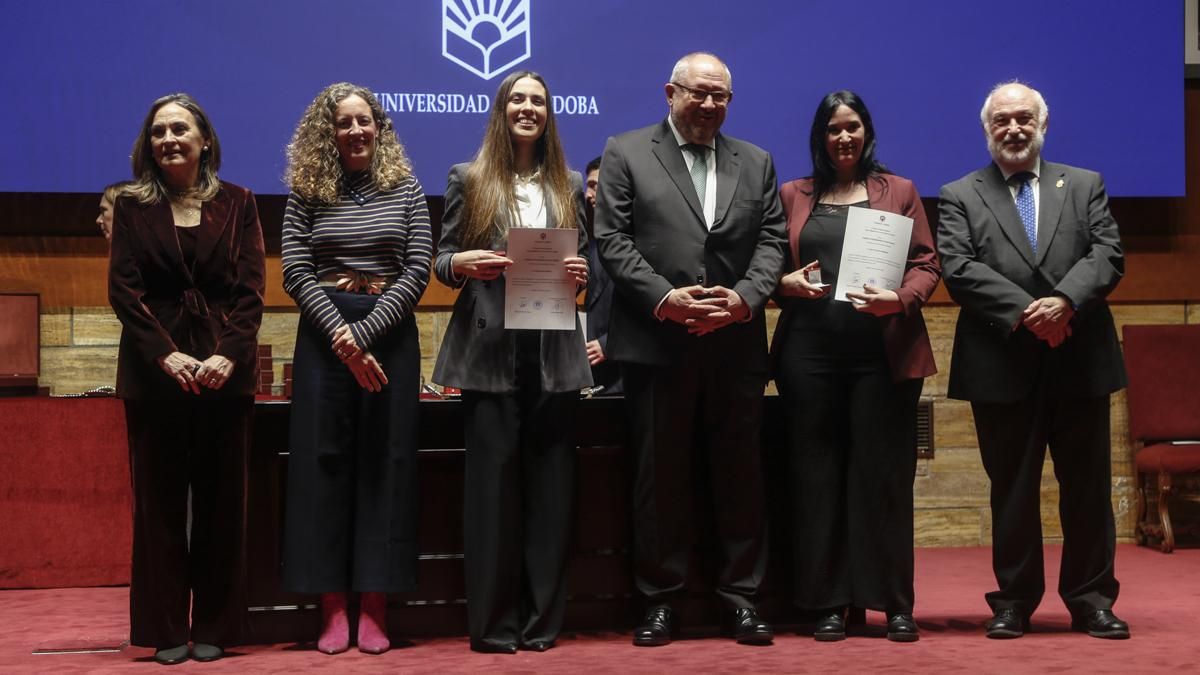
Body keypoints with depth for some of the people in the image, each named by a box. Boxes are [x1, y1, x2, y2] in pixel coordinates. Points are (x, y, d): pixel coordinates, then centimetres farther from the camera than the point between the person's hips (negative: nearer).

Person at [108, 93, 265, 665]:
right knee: (160, 500, 2)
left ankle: (215, 627, 10)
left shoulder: (236, 203, 8)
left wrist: (229, 354, -15)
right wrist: (166, 355, -15)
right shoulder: (132, 207, 7)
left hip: (226, 369, 0)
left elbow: (251, 289, 1)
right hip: (155, 370, 0)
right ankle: (167, 630, 9)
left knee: (221, 500, 3)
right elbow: (124, 289, -1)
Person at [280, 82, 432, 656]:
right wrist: (340, 337, -13)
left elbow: (418, 270, -2)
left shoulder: (406, 190, 6)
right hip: (324, 334, 0)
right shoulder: (306, 193, 5)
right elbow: (295, 273, -2)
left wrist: (364, 333, -11)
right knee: (323, 459, -1)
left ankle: (374, 607, 6)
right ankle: (332, 608, 5)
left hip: (389, 331, 0)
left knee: (384, 461, 1)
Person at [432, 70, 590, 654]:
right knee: (492, 479, -3)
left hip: (554, 351, 3)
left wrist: (579, 273, -5)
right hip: (490, 349, -2)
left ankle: (541, 619, 11)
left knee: (550, 481, 2)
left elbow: (584, 258, 17)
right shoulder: (468, 179, 7)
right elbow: (441, 261, 6)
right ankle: (493, 622, 5)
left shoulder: (569, 185, 14)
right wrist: (462, 264, -16)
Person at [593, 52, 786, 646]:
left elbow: (771, 240, 7)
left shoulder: (756, 163, 14)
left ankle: (740, 596, 14)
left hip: (736, 344, 3)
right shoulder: (625, 153, 5)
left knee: (740, 473, 5)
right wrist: (663, 297, -13)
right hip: (656, 342, -2)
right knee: (659, 474, 4)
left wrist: (744, 298, -10)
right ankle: (660, 598, 12)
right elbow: (612, 239, -2)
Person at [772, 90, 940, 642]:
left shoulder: (899, 192, 11)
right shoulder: (792, 195, 14)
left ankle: (894, 603, 7)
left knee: (884, 473, 0)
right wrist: (786, 283, -9)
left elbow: (926, 263, 4)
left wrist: (901, 299, -15)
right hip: (810, 352, 1)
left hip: (884, 352, -1)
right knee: (817, 473, 2)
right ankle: (828, 603, 9)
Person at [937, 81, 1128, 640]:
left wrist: (1064, 302, -18)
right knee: (1012, 488, 5)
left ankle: (1091, 599, 16)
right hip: (1003, 367, -1)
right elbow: (959, 271, -6)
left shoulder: (1085, 186, 12)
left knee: (1088, 485, 6)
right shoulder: (960, 197, 7)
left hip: (1080, 360, 2)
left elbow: (1108, 255, 0)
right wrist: (1025, 312, -16)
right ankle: (1014, 600, 14)